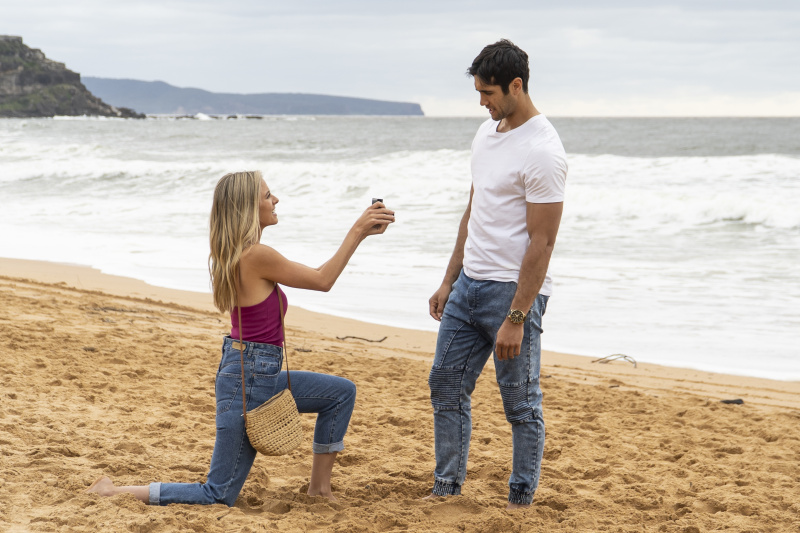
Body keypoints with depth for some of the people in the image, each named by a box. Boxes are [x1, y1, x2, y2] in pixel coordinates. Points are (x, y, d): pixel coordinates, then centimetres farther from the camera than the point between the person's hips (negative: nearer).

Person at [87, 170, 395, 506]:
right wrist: (356, 232, -7)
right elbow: (323, 281, -12)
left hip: (261, 376, 10)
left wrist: (361, 232, 13)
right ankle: (116, 492, 3)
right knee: (218, 497, -3)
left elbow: (314, 274, 16)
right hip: (249, 379, -10)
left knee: (341, 393, 18)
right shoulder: (257, 256, -22)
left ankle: (319, 488, 23)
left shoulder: (236, 253, 7)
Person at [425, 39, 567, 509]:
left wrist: (516, 318, -21)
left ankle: (521, 501, 14)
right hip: (470, 284, 9)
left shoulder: (542, 152, -18)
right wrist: (449, 281, 18)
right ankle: (448, 488, 24)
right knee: (446, 386, 12)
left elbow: (541, 244, -20)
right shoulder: (487, 133, 10)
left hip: (513, 291, -9)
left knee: (521, 404, 2)